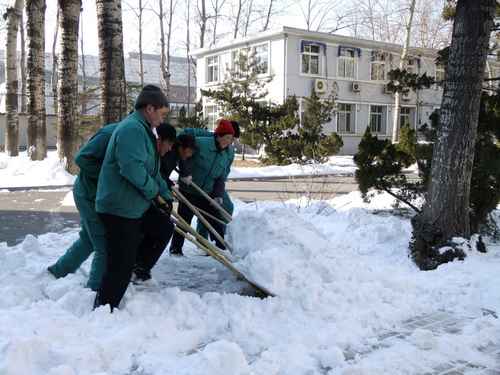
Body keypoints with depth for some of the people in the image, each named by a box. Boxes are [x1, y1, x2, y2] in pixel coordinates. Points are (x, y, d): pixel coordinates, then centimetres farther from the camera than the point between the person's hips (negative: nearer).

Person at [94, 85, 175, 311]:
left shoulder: (143, 130, 16)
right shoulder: (132, 129, -20)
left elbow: (152, 171, 20)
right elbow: (132, 168, -31)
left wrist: (166, 196, 12)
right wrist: (154, 192, -16)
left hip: (137, 205, 10)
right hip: (120, 208, -10)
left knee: (164, 228, 22)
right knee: (121, 265, -4)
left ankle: (139, 270, 31)